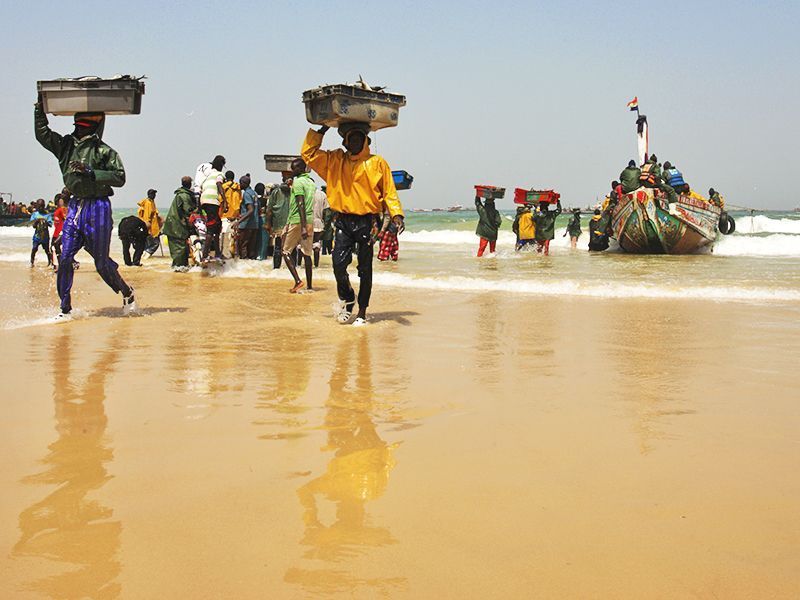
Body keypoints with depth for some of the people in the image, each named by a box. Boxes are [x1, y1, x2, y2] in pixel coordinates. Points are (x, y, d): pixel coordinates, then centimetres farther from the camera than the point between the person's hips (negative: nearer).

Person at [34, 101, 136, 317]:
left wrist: (90, 172, -16)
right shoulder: (65, 145, 14)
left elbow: (120, 177, -10)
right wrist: (40, 108, 8)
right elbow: (42, 133, 14)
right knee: (65, 259, -2)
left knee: (102, 262, 0)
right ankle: (65, 309, 6)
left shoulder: (104, 151, -2)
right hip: (75, 206, 5)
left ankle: (127, 294, 23)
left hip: (98, 207, -5)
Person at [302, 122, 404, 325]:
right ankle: (346, 300, 17)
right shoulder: (335, 161, 12)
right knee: (338, 264, -10)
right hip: (343, 222, 2)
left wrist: (396, 214, -11)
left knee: (365, 269, 4)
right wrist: (321, 131, 9)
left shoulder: (377, 163, 4)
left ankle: (362, 312, 14)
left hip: (367, 222, -2)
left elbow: (389, 192, 2)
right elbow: (308, 153, 11)